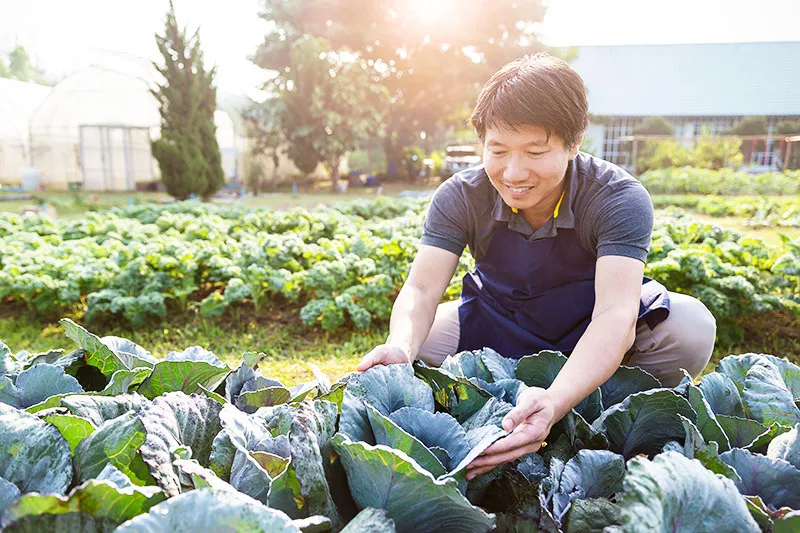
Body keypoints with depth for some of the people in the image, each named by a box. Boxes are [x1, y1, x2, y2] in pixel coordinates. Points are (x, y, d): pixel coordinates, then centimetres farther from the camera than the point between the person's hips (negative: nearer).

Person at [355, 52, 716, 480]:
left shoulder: (619, 199, -26)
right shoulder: (460, 197, -18)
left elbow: (615, 314, -38)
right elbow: (421, 289, -25)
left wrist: (554, 402, -57)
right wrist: (400, 346, -50)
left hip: (591, 338, -1)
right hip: (499, 329, 2)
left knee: (691, 327, -29)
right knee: (416, 343, -25)